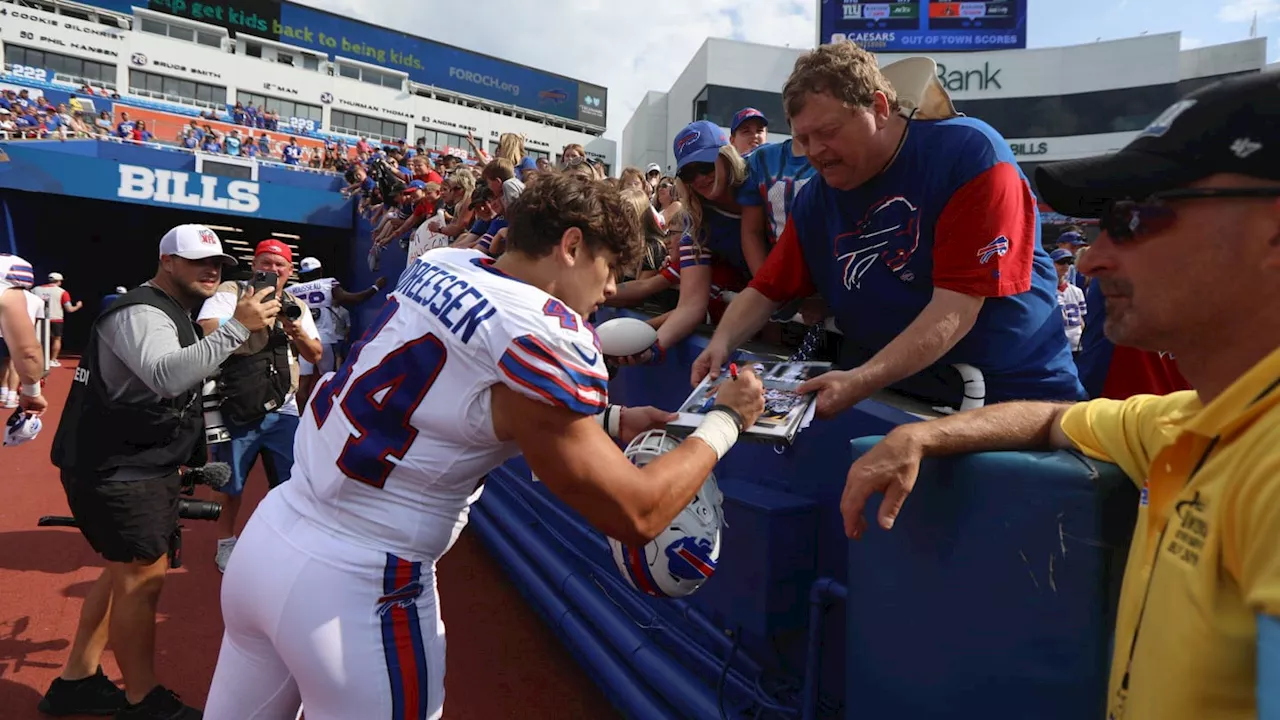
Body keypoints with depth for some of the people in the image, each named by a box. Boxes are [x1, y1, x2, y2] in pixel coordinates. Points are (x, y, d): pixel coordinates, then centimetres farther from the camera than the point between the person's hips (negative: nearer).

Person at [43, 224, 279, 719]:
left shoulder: (175, 312, 15)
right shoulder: (140, 313, -19)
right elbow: (168, 375, -39)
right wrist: (236, 326, -40)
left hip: (145, 467, 11)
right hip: (115, 471, -11)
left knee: (127, 572, 19)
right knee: (142, 577, -3)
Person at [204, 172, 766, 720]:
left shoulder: (442, 263, 1)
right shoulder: (541, 336, -21)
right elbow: (635, 515, -16)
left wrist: (608, 421, 13)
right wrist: (725, 420, -3)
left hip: (271, 533, 8)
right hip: (354, 585, -7)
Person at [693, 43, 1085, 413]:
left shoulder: (968, 154, -12)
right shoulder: (815, 198, 4)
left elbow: (956, 308, -19)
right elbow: (766, 290, 10)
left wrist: (860, 382, -27)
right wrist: (721, 343, -9)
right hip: (884, 398, 4)